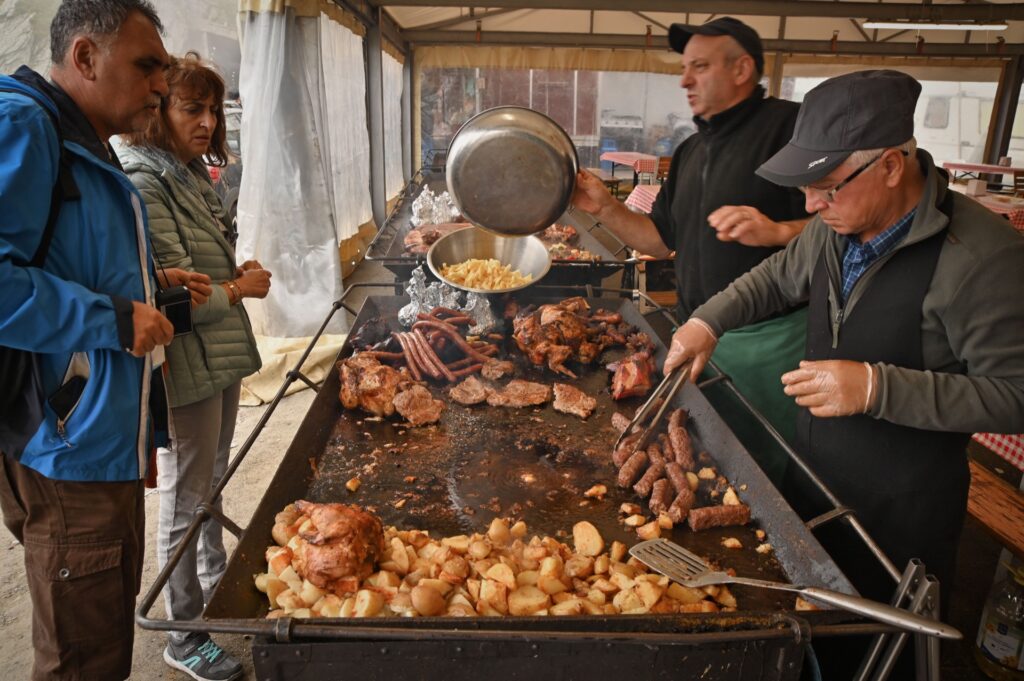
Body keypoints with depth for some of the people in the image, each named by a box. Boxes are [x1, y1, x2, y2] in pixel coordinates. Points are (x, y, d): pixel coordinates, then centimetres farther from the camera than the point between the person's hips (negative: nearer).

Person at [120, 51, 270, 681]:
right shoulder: (142, 187, -19)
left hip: (221, 355, 9)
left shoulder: (192, 176, 10)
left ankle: (216, 583, 45)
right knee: (186, 501, 5)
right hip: (186, 368, -9)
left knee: (213, 484, 24)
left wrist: (238, 271, 7)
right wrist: (237, 289, -10)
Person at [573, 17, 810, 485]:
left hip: (766, 338, -7)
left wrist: (778, 231, -32)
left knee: (765, 471, 6)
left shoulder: (790, 125, -9)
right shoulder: (691, 151, 16)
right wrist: (603, 207, 5)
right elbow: (663, 239, 17)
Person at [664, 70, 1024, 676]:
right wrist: (708, 321, 0)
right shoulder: (836, 228, -4)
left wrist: (877, 387, -31)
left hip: (900, 515, -6)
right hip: (810, 485, 6)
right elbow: (777, 279, 15)